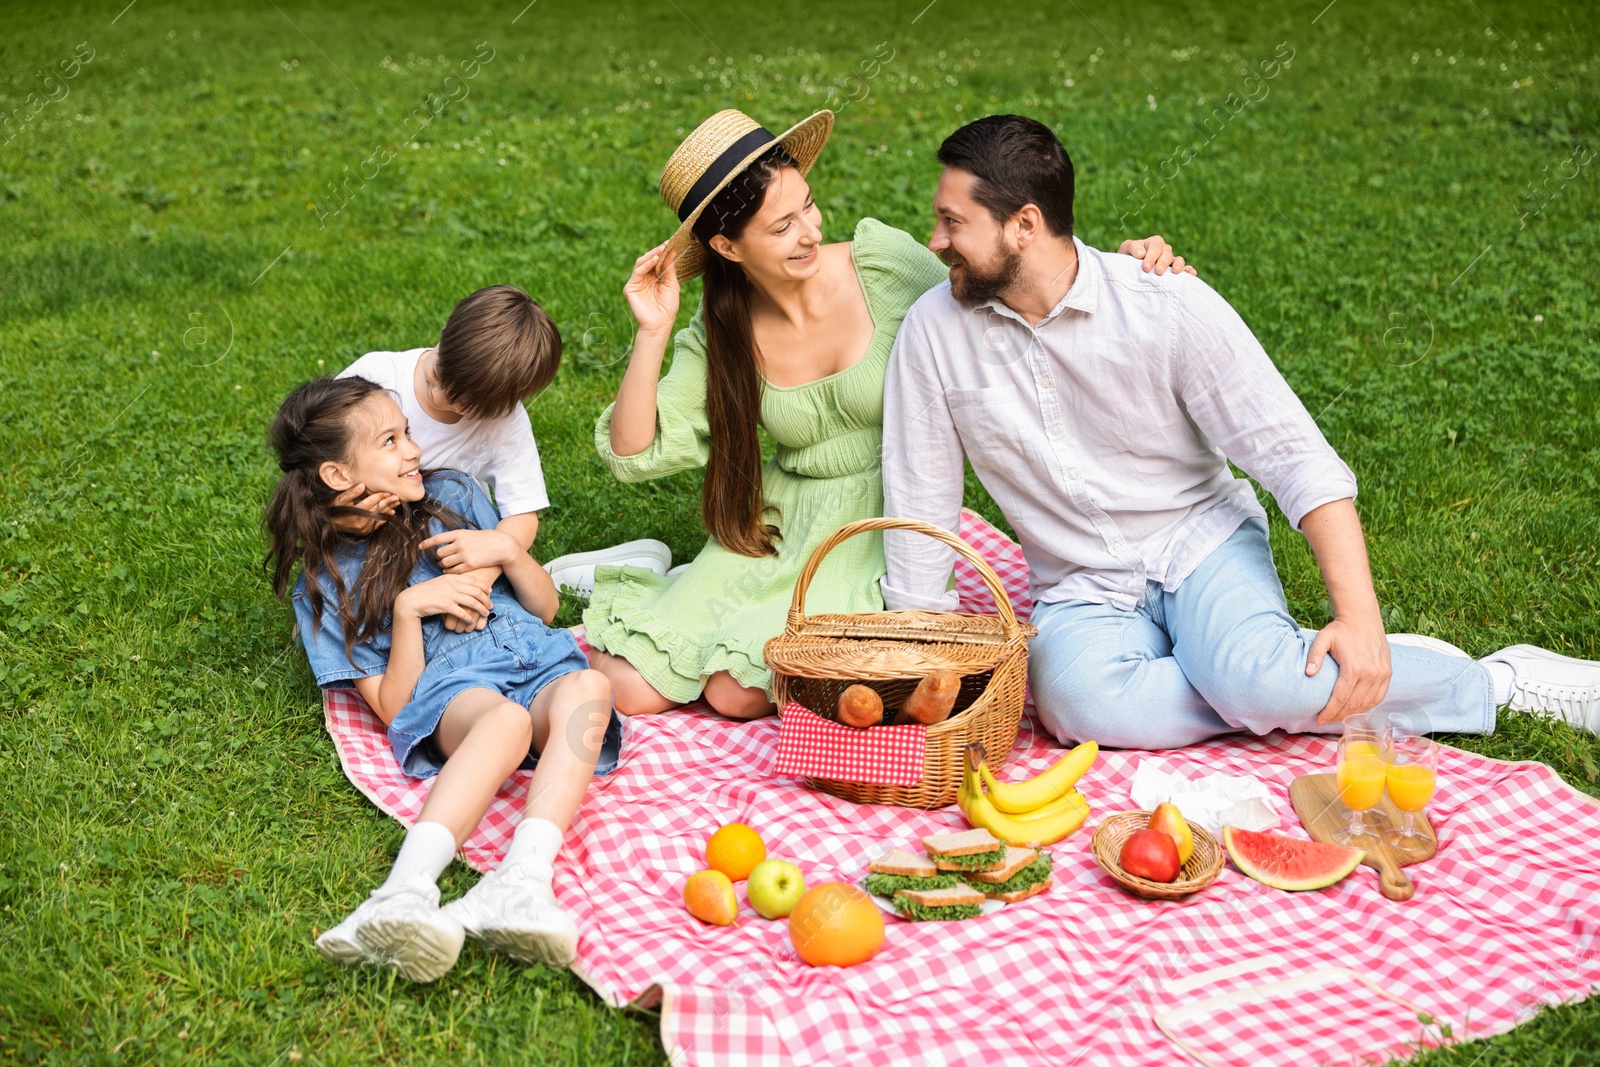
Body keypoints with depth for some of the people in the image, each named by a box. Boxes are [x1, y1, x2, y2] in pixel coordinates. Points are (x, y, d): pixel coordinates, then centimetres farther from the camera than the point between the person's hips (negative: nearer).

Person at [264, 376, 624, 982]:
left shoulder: (454, 495, 21)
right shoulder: (325, 586, 11)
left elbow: (545, 607, 23)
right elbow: (392, 708, 3)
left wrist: (507, 550, 3)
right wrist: (409, 608, -8)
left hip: (538, 661, 3)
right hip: (446, 688, -3)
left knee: (587, 688, -34)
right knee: (505, 719, -40)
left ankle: (521, 881, -51)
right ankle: (407, 893, -58)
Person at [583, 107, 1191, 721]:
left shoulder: (883, 261, -12)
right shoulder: (721, 334, -4)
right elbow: (633, 453, -4)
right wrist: (652, 332, -16)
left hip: (886, 521, -3)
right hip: (779, 526, 3)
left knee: (740, 692, -20)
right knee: (628, 686, -6)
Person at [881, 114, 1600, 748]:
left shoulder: (1170, 306, -14)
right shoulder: (934, 332, -7)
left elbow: (1298, 459, -15)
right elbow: (919, 512, 0)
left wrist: (1359, 617, -26)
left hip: (1201, 543, -2)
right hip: (1082, 593, 2)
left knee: (1249, 672, -34)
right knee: (1078, 703, -34)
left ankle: (1499, 682, -9)